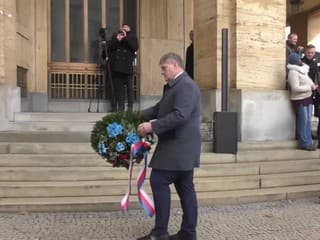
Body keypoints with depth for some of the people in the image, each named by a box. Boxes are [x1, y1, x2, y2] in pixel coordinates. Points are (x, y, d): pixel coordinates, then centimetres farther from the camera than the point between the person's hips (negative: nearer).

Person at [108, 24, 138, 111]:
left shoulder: (132, 37, 12)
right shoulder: (115, 35, 16)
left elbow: (135, 47, -4)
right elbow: (110, 47, 8)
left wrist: (126, 37, -9)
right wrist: (117, 40, -7)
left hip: (127, 66, -1)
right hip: (116, 66, 2)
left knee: (129, 87, -5)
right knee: (118, 87, -1)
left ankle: (130, 107, -2)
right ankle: (120, 106, 3)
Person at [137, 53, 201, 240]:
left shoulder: (186, 85, -15)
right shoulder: (173, 86, 18)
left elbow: (180, 115, -25)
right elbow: (160, 108, 23)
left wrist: (152, 126, -22)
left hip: (179, 147, -10)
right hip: (181, 147, 10)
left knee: (159, 182, -8)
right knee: (185, 188, 11)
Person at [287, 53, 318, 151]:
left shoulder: (301, 69, 10)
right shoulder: (293, 72, -18)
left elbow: (307, 79, 23)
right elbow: (296, 88, -24)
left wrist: (312, 84, 2)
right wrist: (310, 87, -16)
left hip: (307, 98, 9)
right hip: (300, 100, -9)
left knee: (308, 121, 13)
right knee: (303, 122, -2)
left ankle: (308, 141, 22)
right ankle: (304, 143, 8)